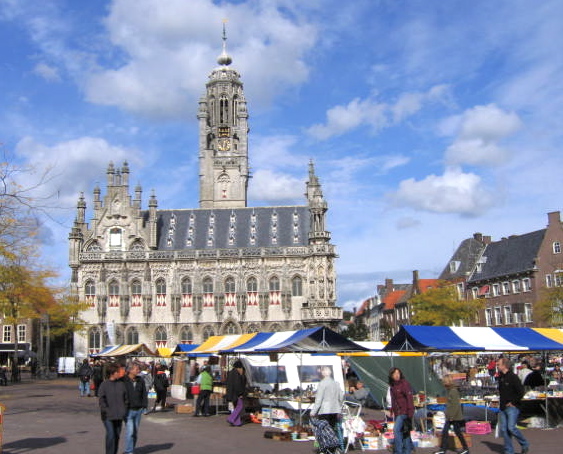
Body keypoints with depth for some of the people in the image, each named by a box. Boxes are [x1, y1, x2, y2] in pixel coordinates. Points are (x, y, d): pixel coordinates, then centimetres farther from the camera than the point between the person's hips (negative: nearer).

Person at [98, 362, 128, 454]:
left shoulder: (121, 384, 7)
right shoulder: (104, 384, -4)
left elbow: (126, 398, 12)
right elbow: (101, 399, -7)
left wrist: (124, 410, 4)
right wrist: (106, 410, -14)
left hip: (119, 415, 4)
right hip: (108, 416, -4)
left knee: (117, 435, 10)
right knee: (110, 435, -12)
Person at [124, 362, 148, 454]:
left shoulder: (141, 380, 7)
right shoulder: (123, 380, -9)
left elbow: (144, 394, 13)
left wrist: (144, 406, 6)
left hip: (138, 410, 5)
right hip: (128, 410, -5)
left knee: (135, 432, 12)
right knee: (130, 431, -10)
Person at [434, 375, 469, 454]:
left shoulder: (454, 391, -18)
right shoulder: (448, 390, 10)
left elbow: (456, 405, -21)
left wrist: (452, 416, -21)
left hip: (455, 416, -9)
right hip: (449, 416, 9)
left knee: (458, 432, 0)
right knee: (444, 431, 8)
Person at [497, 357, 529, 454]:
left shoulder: (513, 377, -11)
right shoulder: (501, 377, 13)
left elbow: (521, 392, -16)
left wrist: (513, 402, -14)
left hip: (512, 407, -8)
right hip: (503, 408, 8)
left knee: (511, 428, -14)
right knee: (503, 429, 4)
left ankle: (525, 445, 8)